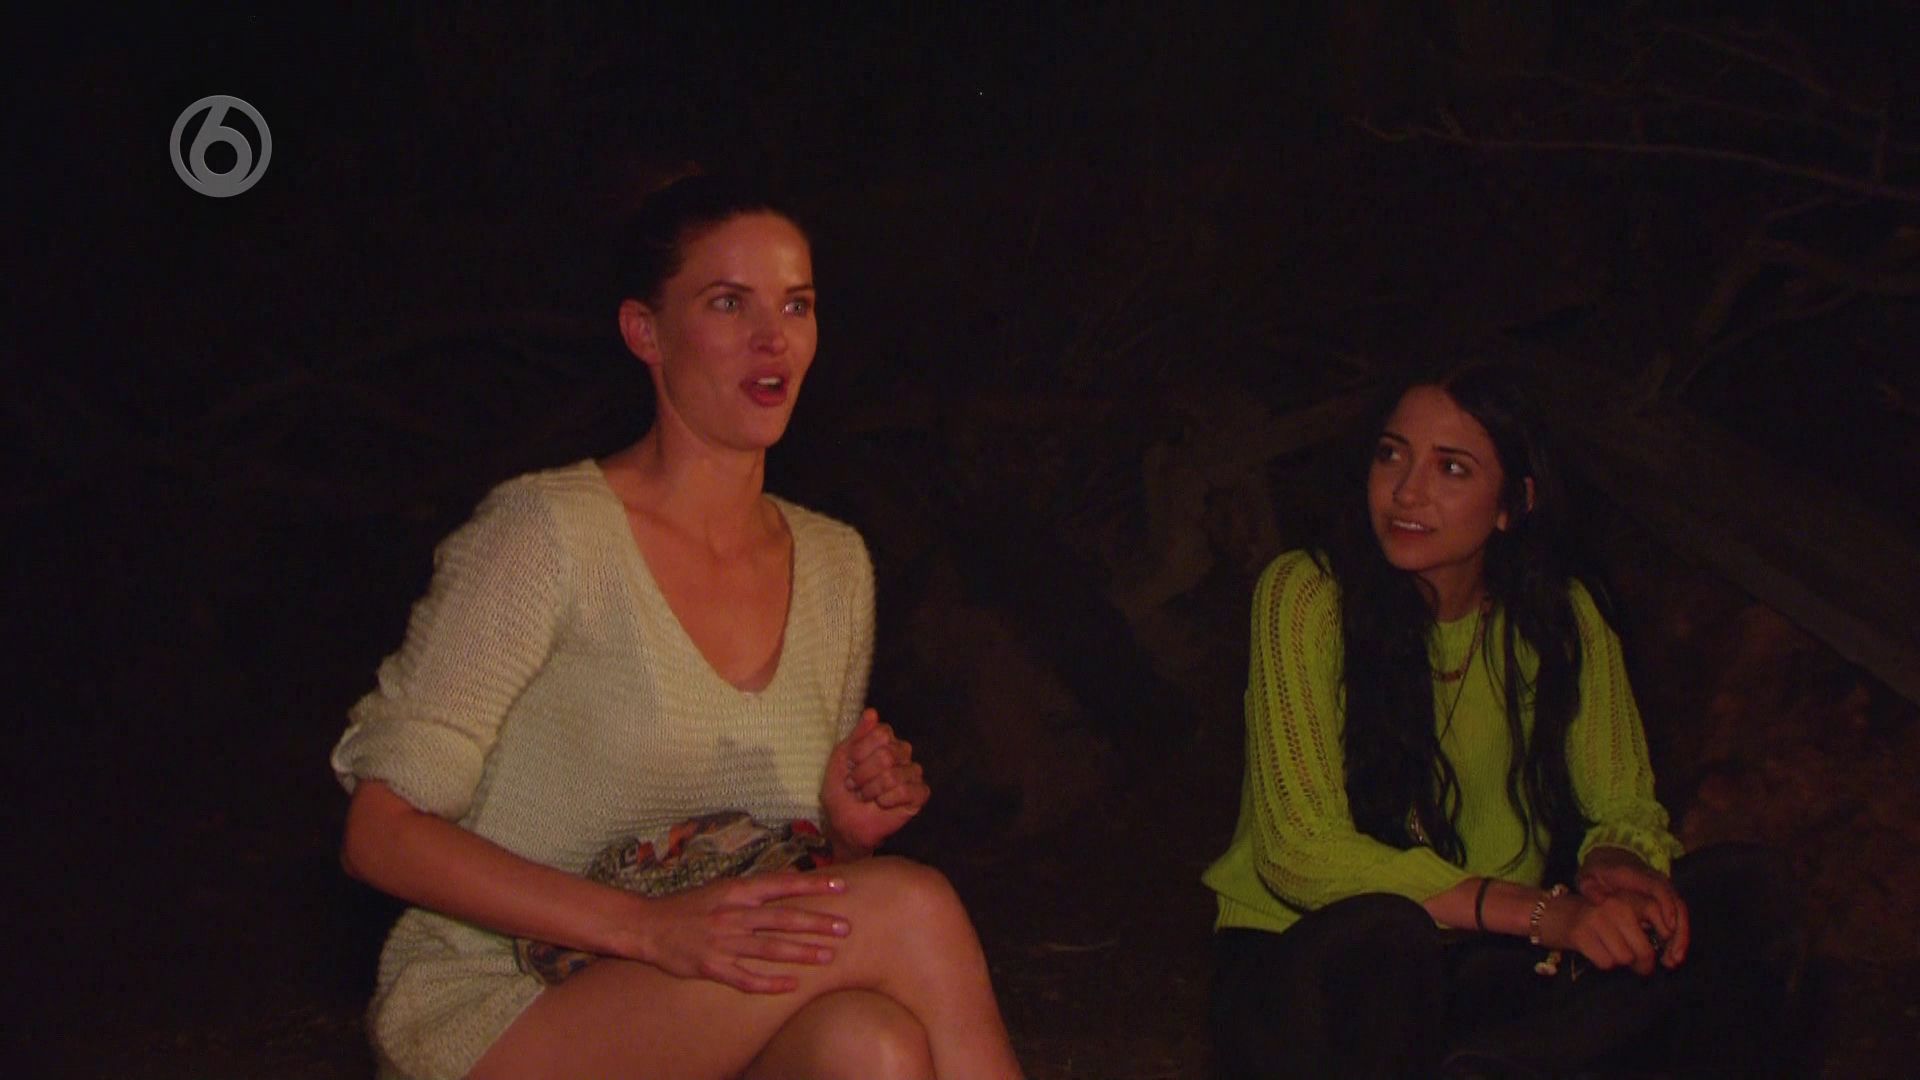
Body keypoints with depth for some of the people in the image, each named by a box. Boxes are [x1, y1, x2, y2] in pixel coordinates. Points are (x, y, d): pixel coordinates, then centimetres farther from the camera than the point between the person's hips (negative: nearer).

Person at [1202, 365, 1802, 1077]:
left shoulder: (1561, 618, 2)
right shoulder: (1307, 597, -11)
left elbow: (1623, 807, 5)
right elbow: (1301, 850, -18)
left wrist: (1616, 865, -21)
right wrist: (1540, 911, -27)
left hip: (1489, 965, 4)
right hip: (1304, 959, -4)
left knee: (1744, 892, -14)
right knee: (1379, 933, -37)